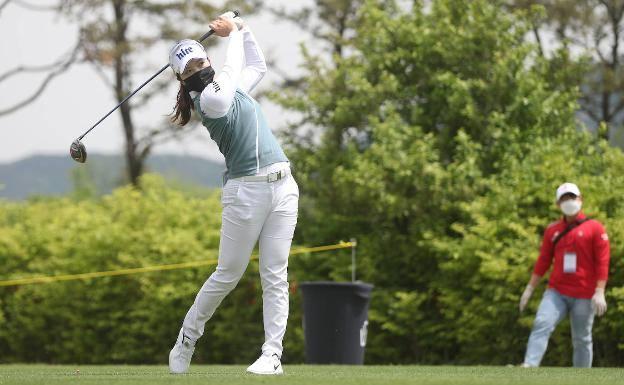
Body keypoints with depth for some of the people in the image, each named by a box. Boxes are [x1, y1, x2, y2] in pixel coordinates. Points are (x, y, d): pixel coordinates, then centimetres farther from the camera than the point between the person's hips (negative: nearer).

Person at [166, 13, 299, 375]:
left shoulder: (229, 87, 15)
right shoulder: (210, 99, -9)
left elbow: (258, 66, 28)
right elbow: (234, 67, -3)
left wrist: (242, 27, 18)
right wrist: (233, 32, 13)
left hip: (282, 186, 7)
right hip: (246, 191, -7)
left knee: (275, 277, -1)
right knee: (227, 276, 0)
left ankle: (272, 355, -2)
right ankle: (186, 341, 18)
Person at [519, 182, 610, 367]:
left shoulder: (595, 228, -2)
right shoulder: (552, 230, 10)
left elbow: (602, 262, -6)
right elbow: (544, 261, 15)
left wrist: (599, 292, -14)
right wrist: (530, 288, 11)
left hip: (584, 296, -3)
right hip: (557, 292, 3)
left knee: (581, 339, 4)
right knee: (541, 324, -19)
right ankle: (529, 367, -31)